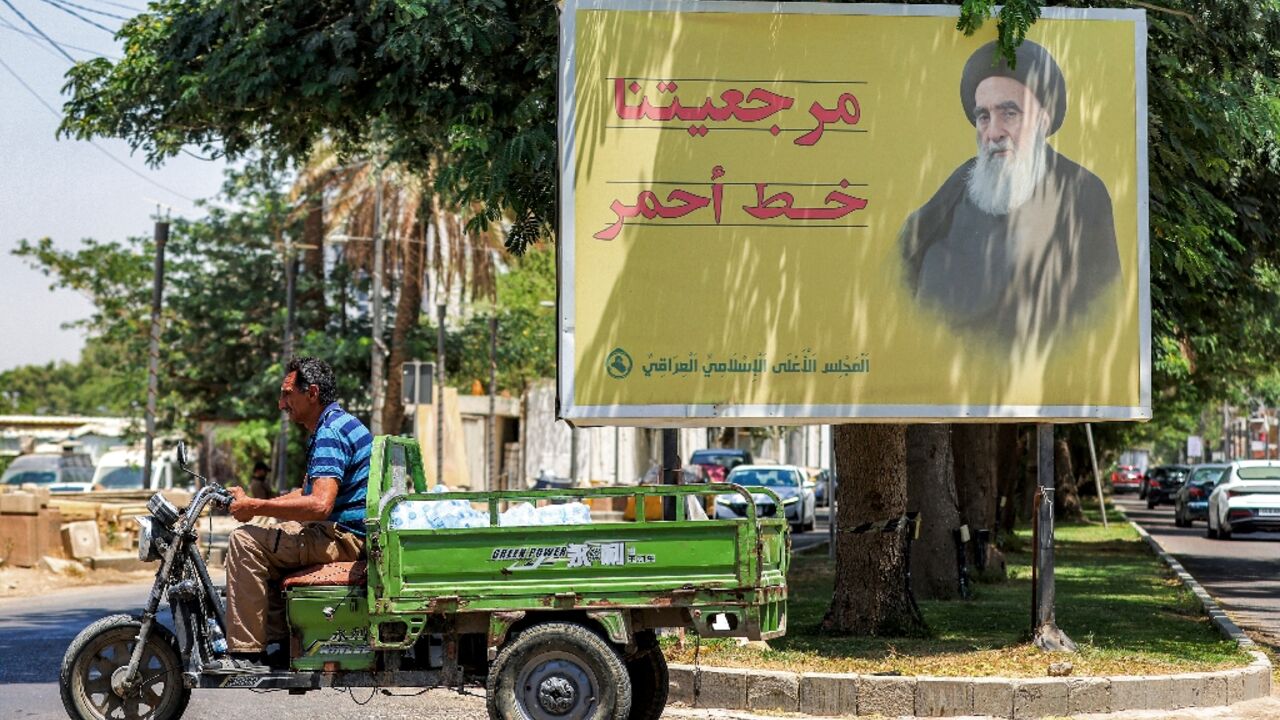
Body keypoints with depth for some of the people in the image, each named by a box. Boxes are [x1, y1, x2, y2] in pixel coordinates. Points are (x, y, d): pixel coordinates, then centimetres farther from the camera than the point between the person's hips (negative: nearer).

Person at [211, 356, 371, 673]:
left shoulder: (331, 433, -17)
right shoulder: (333, 426, 18)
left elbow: (319, 505, -29)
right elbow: (308, 493, 23)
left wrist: (255, 507, -20)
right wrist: (250, 503, 10)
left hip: (344, 537, -11)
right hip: (350, 534, 11)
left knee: (245, 540, -14)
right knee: (267, 548, 24)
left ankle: (246, 653, -16)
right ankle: (280, 643, 16)